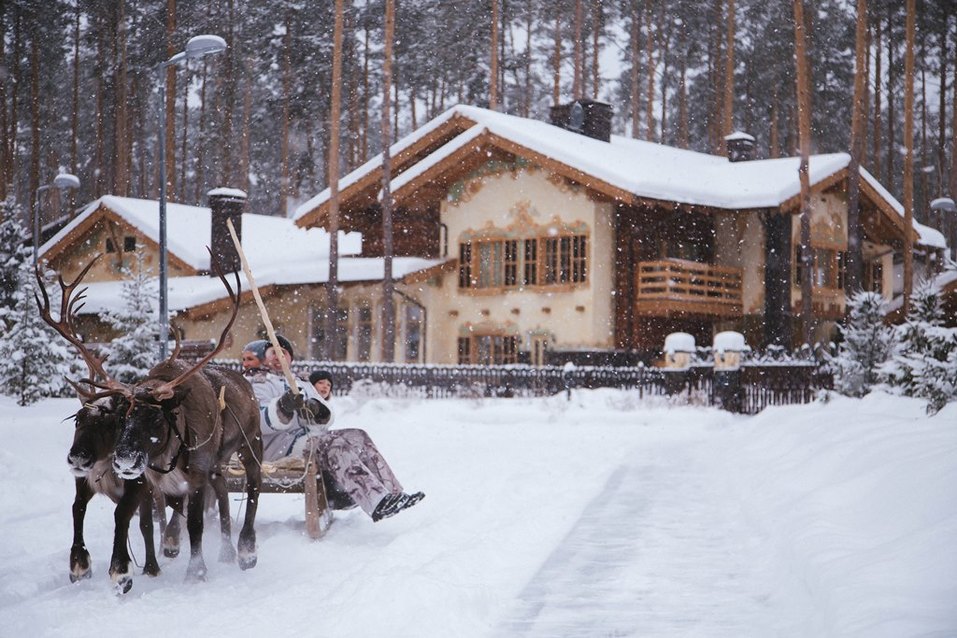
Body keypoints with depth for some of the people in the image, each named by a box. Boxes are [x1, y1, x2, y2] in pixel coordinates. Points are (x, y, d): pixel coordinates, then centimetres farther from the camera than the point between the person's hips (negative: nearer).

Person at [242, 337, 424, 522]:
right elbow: (259, 422, -16)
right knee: (334, 445, -30)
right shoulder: (256, 382, 4)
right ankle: (377, 503, -40)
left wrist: (316, 410, -14)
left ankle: (392, 493, -17)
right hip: (277, 445, -8)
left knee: (357, 437, -9)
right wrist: (283, 407, -34)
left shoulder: (299, 383, 27)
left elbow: (324, 420, 10)